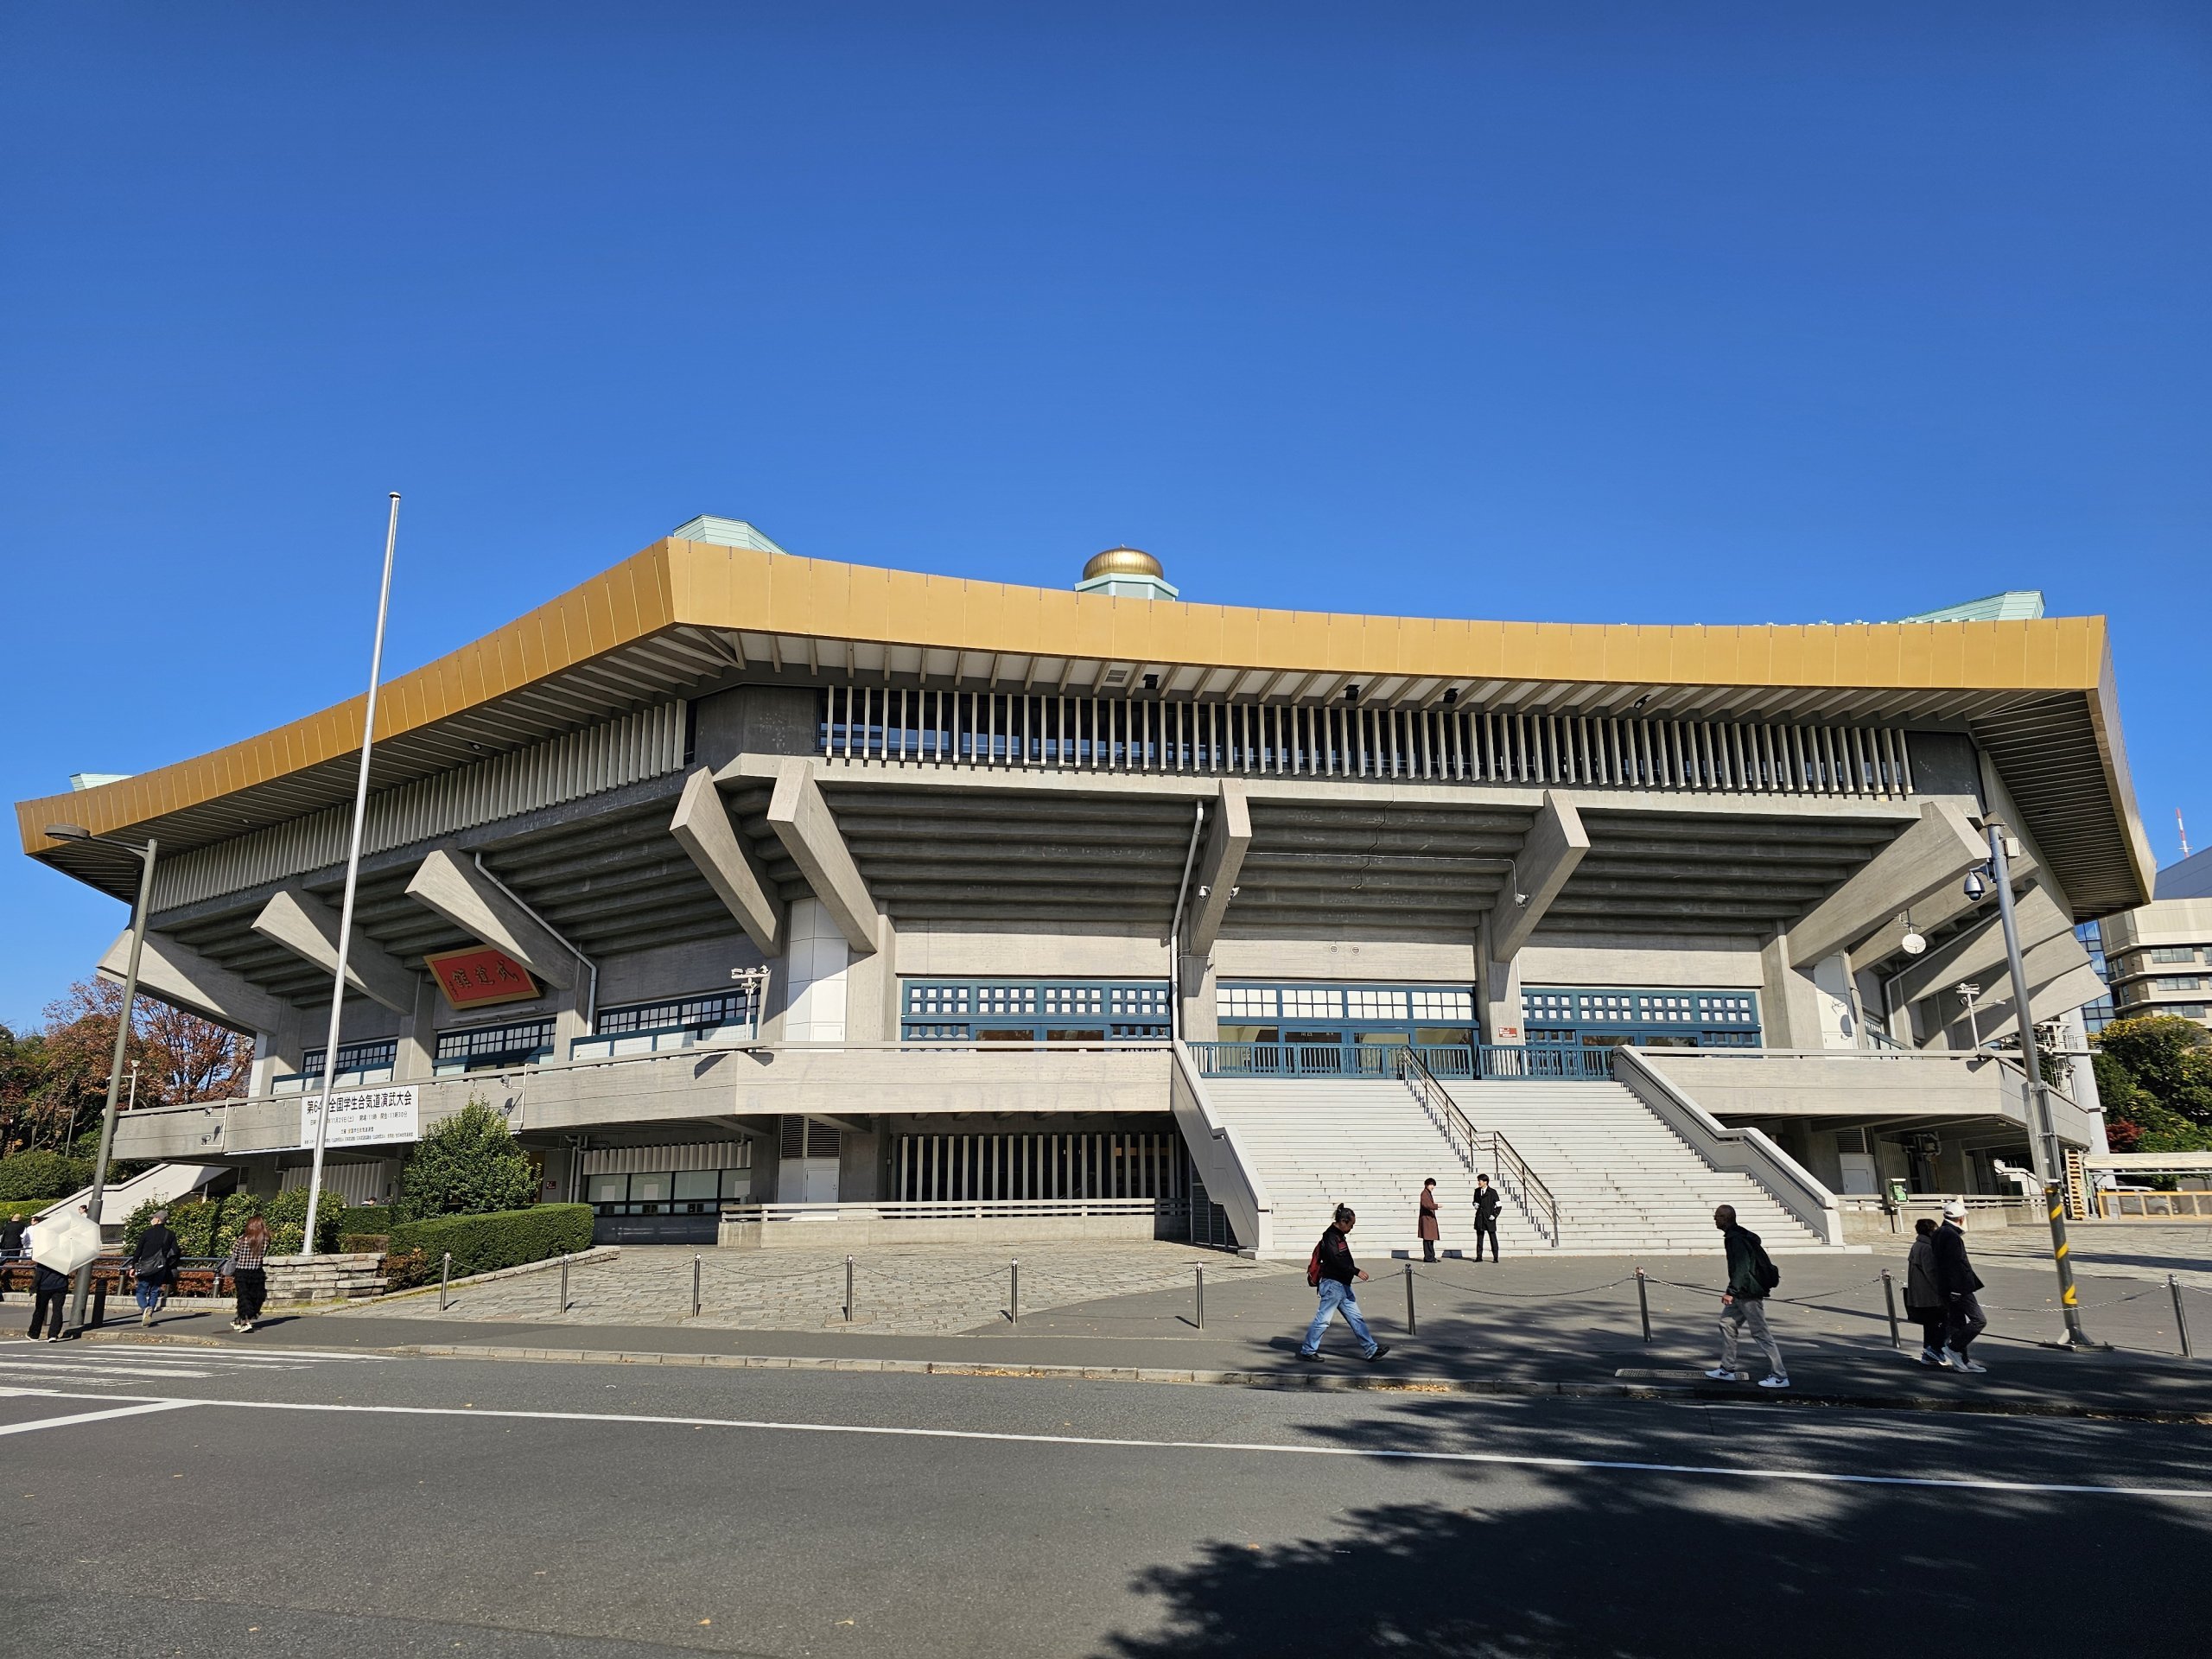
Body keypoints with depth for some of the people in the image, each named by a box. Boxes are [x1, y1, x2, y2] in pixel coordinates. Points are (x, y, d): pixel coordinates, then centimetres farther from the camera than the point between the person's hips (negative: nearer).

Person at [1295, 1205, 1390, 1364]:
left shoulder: (1339, 1236, 13)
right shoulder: (1330, 1237, -18)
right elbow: (1337, 1261, -25)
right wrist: (1356, 1271, -24)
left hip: (1343, 1284, 10)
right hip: (1332, 1284, -10)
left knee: (1356, 1318, 10)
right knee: (1323, 1319, -1)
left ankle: (1371, 1350, 13)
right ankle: (1307, 1350, 10)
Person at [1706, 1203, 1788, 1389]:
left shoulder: (1736, 1239, -20)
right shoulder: (1741, 1236, 12)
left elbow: (1742, 1268, -27)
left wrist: (1731, 1291, -28)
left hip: (1749, 1293, -11)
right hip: (1742, 1293, 11)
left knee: (1760, 1332, -5)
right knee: (1727, 1323, 13)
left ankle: (1780, 1376, 2)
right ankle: (1727, 1370, 18)